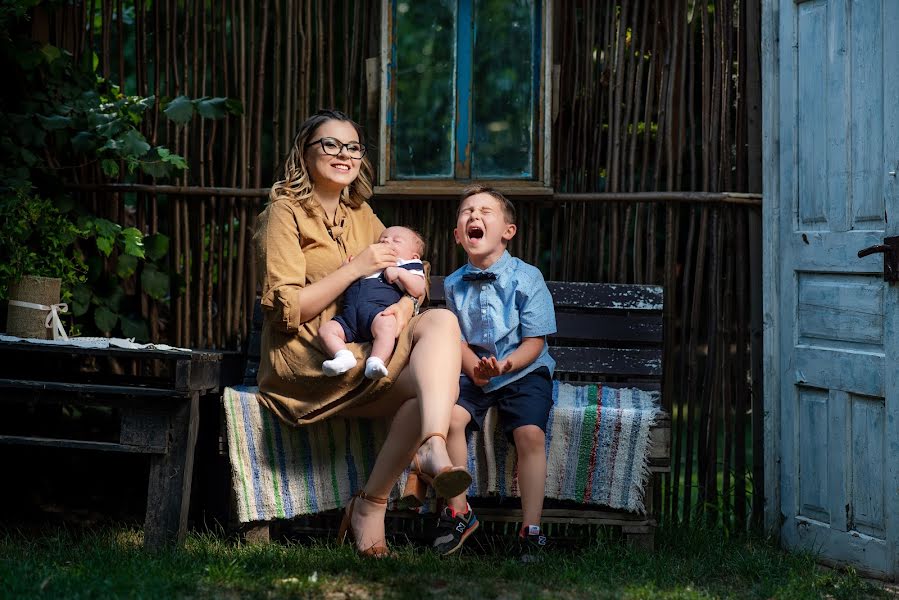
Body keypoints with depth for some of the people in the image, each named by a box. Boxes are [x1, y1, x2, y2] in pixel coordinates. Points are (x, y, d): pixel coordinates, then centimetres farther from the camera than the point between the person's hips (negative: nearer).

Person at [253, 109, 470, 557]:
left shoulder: (360, 215, 20)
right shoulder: (284, 214, -3)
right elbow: (286, 309, -13)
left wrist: (405, 304, -9)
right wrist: (356, 268, -15)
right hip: (304, 359, -7)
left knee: (441, 320, -22)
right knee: (433, 379, -24)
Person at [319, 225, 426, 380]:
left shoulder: (407, 265, 25)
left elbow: (418, 290, 6)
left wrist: (399, 273, -1)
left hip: (378, 309, -6)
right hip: (349, 313, 6)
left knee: (385, 323, -40)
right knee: (326, 329, -18)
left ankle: (376, 362, -51)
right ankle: (343, 356, -36)